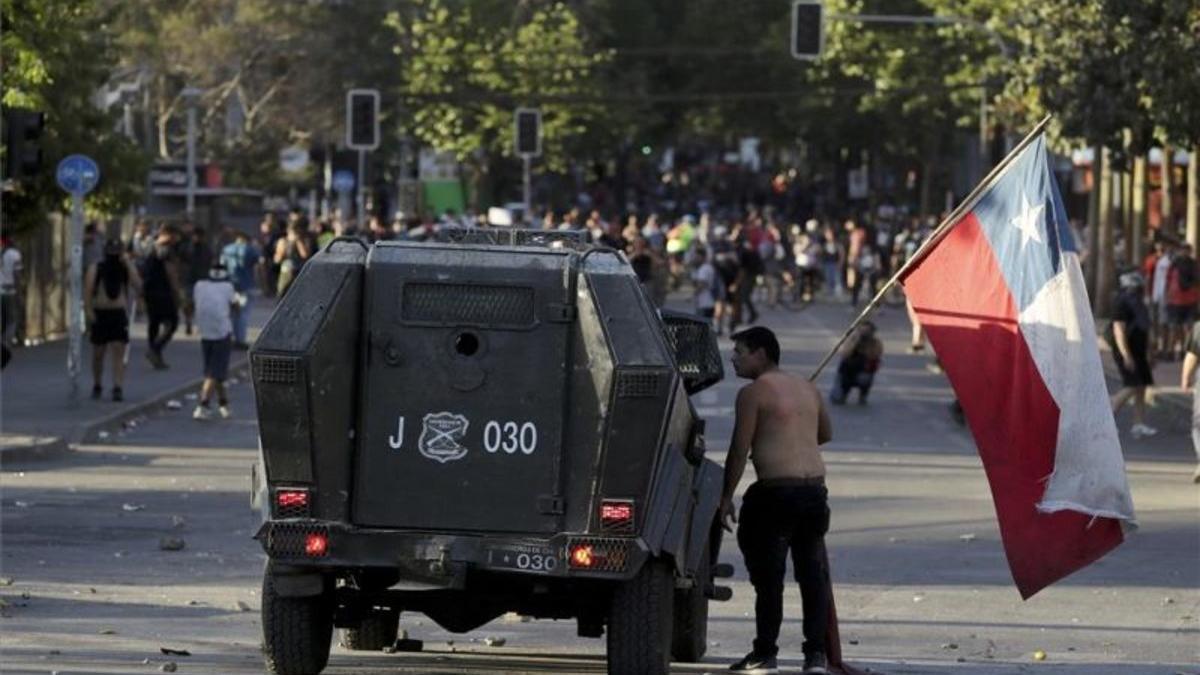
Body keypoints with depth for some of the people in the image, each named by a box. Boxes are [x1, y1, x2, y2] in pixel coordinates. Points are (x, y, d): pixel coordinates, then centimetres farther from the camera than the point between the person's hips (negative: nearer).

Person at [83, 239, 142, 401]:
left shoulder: (127, 268, 5)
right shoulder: (96, 268, 2)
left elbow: (138, 287, -11)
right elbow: (88, 290, -6)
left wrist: (128, 264, -15)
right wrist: (88, 311, -18)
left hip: (119, 314, 0)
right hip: (100, 314, 0)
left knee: (119, 351, -12)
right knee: (98, 353, 9)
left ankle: (118, 388, -17)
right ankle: (97, 386, 25)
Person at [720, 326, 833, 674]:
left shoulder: (753, 392, -6)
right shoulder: (808, 390, 16)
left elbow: (739, 449, -10)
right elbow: (826, 434, 30)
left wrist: (726, 496, -5)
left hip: (776, 491, -7)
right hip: (815, 488, 7)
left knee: (768, 574, 0)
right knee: (813, 574, 8)